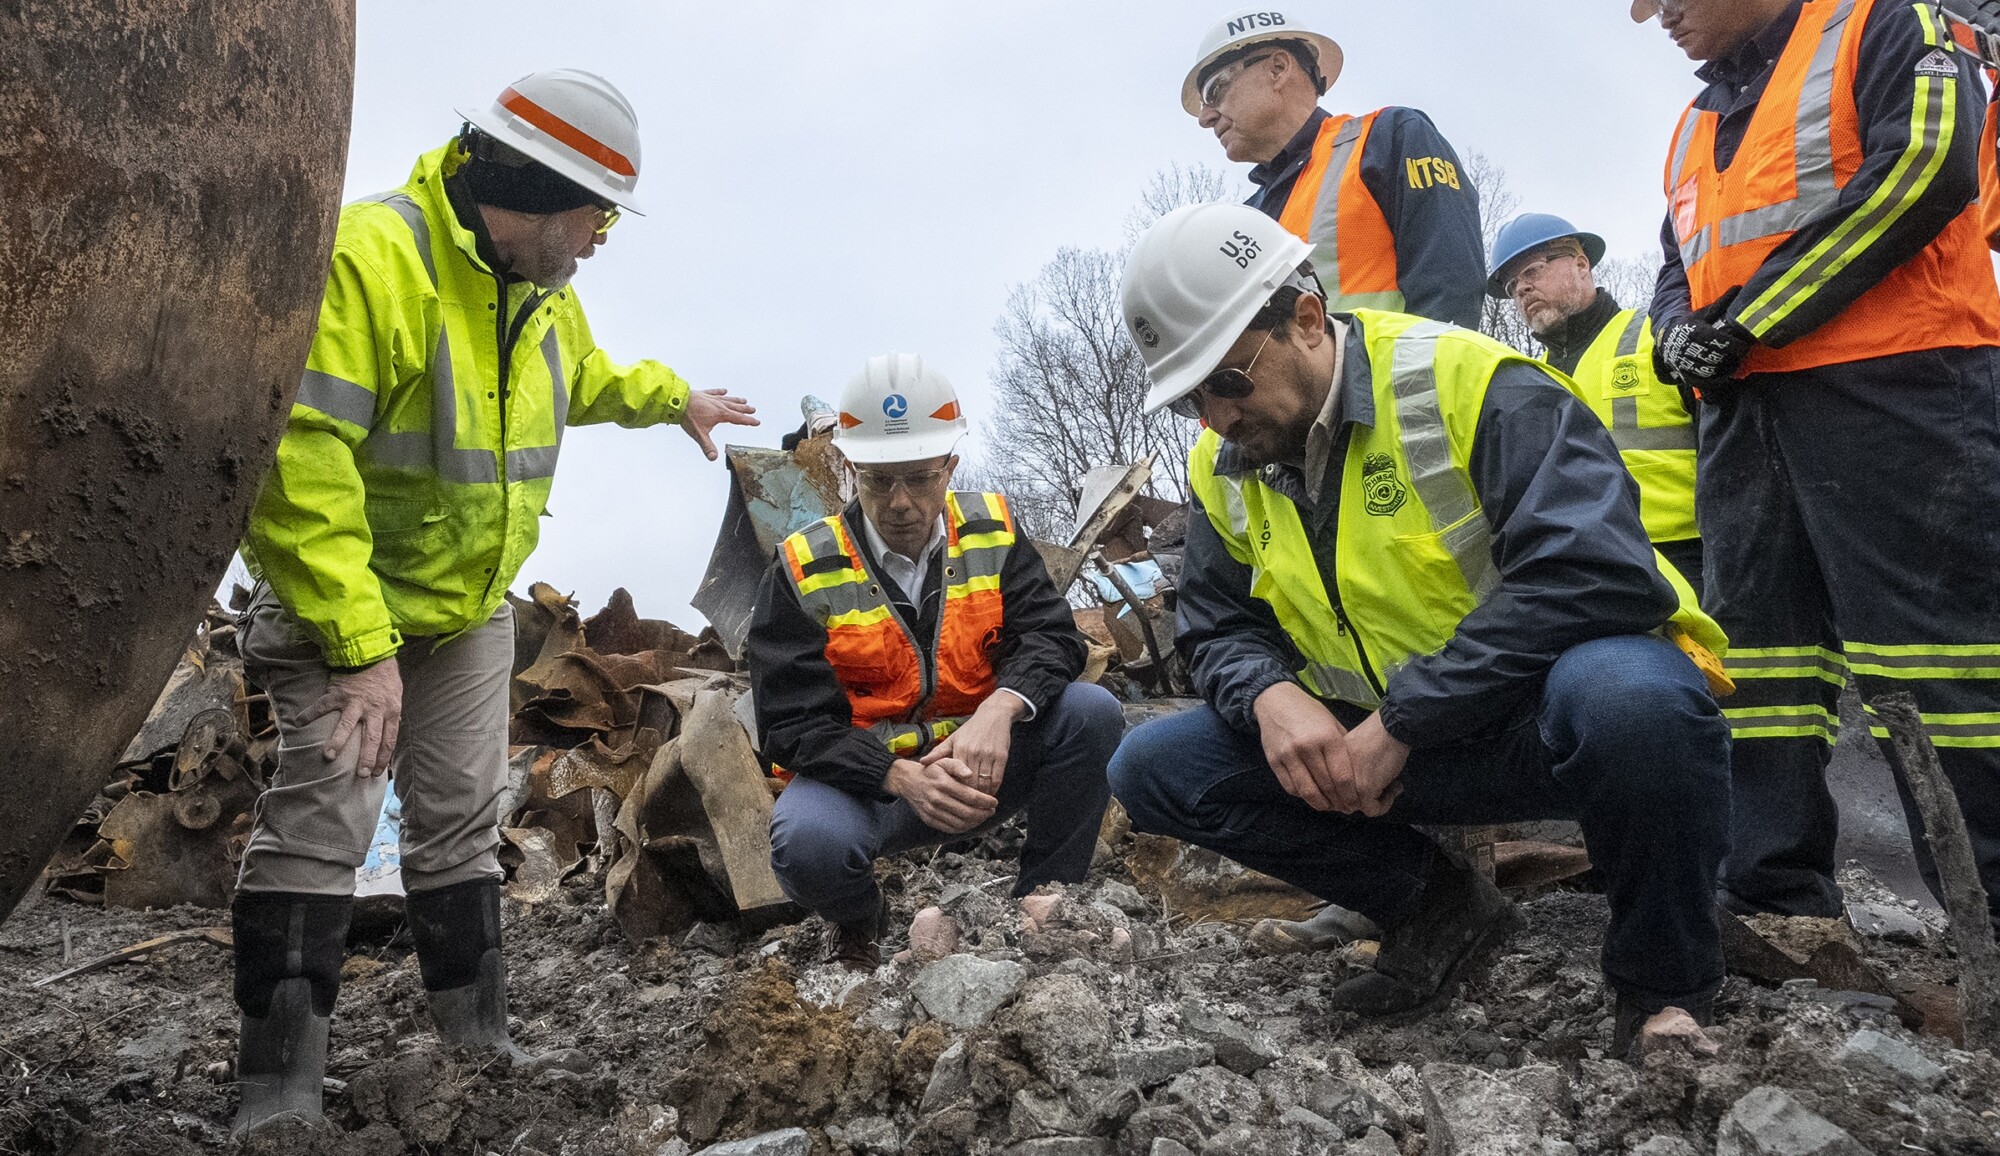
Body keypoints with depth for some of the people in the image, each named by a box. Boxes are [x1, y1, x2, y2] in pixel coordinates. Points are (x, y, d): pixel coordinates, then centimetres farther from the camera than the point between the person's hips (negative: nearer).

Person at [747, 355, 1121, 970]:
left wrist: (999, 710, -33)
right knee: (808, 846, -35)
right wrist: (903, 777, -32)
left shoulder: (992, 531, -1)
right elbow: (796, 727, -14)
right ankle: (859, 922, 4)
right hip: (864, 778, -2)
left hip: (980, 762, 3)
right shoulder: (803, 570, -10)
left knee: (1091, 712, -21)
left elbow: (1050, 635, -10)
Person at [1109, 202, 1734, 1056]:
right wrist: (1269, 697, -17)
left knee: (1624, 694, -41)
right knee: (1153, 769, -8)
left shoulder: (1466, 382, -19)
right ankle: (1436, 907, 6)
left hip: (1546, 716, -5)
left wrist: (1400, 720, -29)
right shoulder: (1225, 470, 2)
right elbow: (1220, 633, 9)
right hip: (1386, 750, 6)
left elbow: (1599, 572, -30)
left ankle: (1666, 985, -11)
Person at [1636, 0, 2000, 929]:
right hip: (1744, 410, 8)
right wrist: (1679, 334, 2)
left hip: (1893, 388, -8)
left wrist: (1747, 322, -12)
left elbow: (1925, 166, -12)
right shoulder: (1696, 128, 27)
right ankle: (1779, 905, 10)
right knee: (1766, 647, 5)